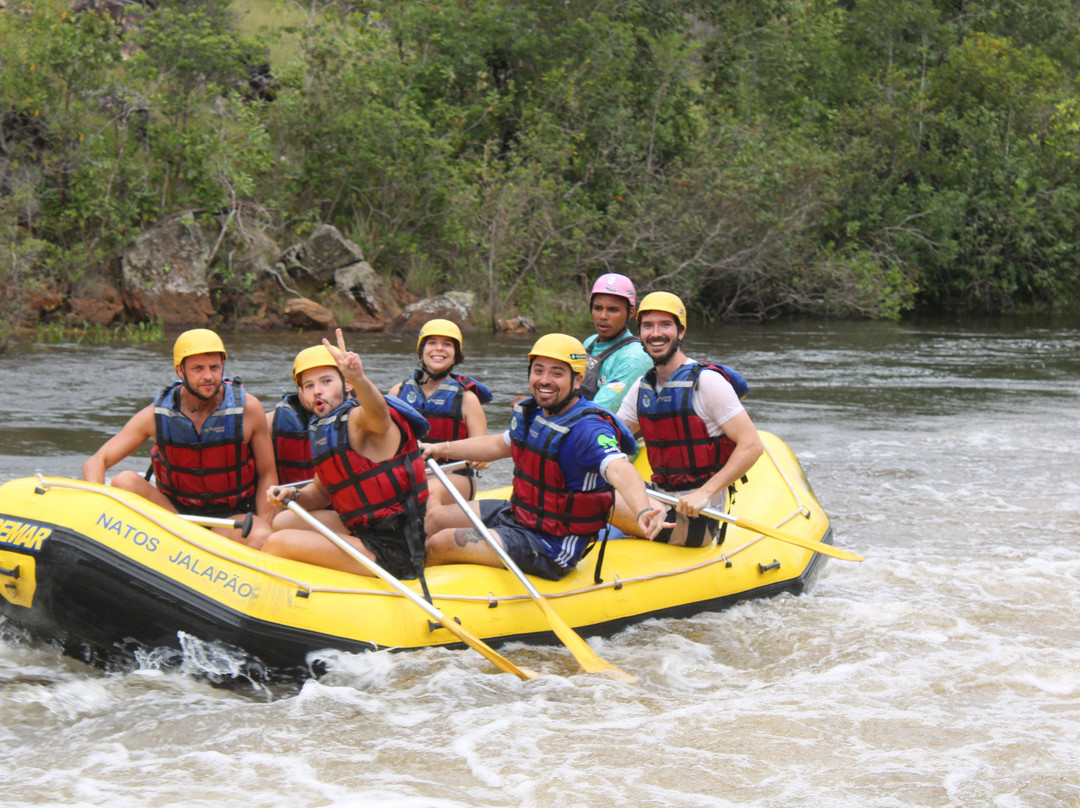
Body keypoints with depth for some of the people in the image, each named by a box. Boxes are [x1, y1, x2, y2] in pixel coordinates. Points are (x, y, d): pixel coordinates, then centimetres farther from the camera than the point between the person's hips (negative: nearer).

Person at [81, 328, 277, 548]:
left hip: (233, 516, -2)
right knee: (124, 482, -25)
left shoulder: (248, 408, -11)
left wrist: (264, 526, -16)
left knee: (260, 538, -35)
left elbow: (267, 476, -2)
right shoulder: (156, 415, -10)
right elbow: (95, 463, -11)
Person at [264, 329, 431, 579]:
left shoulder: (359, 418, -15)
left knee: (279, 542, -13)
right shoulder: (323, 429, 13)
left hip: (391, 553, -10)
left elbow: (377, 411, -41)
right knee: (283, 522, 22)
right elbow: (321, 491, 21)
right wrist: (293, 495, -1)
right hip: (364, 529, 10)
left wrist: (358, 378, -62)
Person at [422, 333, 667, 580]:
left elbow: (618, 469, -44)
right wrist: (440, 450, 28)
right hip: (517, 514, 9)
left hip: (552, 548, -9)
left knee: (440, 545, -14)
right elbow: (499, 445, 23)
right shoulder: (532, 412, 2)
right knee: (436, 519, 16)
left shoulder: (588, 430, -26)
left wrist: (643, 511, -65)